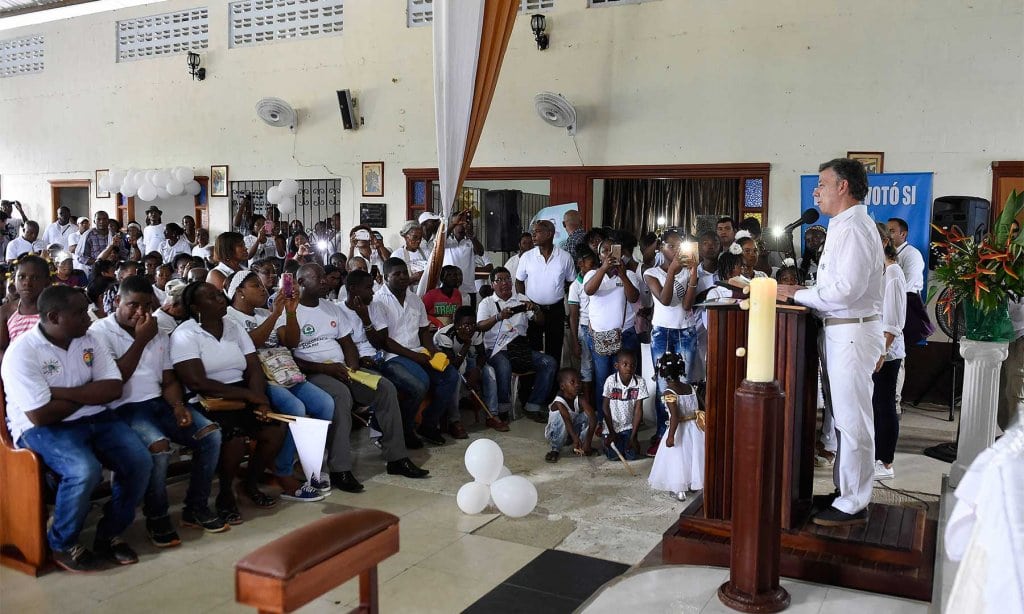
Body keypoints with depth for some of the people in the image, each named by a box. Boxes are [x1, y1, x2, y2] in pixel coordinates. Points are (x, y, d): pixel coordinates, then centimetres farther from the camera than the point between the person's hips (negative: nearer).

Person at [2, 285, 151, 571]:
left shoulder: (88, 340, 4)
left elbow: (113, 388, -4)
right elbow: (41, 415, -21)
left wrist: (64, 392, -16)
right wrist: (88, 394, -7)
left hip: (94, 419, 6)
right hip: (41, 428, -6)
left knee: (140, 461, -17)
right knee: (85, 470, -33)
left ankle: (110, 533, 5)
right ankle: (61, 544, -5)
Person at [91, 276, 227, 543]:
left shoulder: (158, 334, 17)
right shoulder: (100, 331, -1)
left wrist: (178, 406, -5)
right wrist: (141, 340, -11)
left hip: (158, 403, 6)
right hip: (124, 408, -6)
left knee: (211, 433, -13)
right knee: (159, 445, -33)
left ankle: (196, 508, 1)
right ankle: (156, 517, -9)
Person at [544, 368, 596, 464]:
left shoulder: (580, 399, -17)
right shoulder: (558, 403, -29)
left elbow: (593, 417, -30)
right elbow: (567, 420, -46)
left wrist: (588, 440, -42)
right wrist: (575, 438, -62)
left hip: (573, 431, 4)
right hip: (555, 434, -4)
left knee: (587, 414, -20)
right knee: (559, 415, -35)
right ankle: (555, 450, -17)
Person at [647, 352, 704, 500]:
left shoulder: (669, 393, -19)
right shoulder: (690, 388, 0)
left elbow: (675, 416, -25)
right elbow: (700, 407, 7)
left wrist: (671, 436, -23)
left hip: (679, 430, -6)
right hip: (694, 428, 6)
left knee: (677, 459, 6)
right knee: (692, 455, 20)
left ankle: (680, 490, 12)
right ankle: (692, 483, 34)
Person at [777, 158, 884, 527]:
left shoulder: (854, 228, -15)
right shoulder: (842, 227, 17)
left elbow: (846, 290, -23)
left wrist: (797, 295, -13)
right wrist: (804, 293, 5)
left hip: (853, 332, -10)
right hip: (839, 330, 10)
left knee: (852, 421, -2)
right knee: (842, 416, 17)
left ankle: (853, 506, 7)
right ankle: (847, 490, 28)